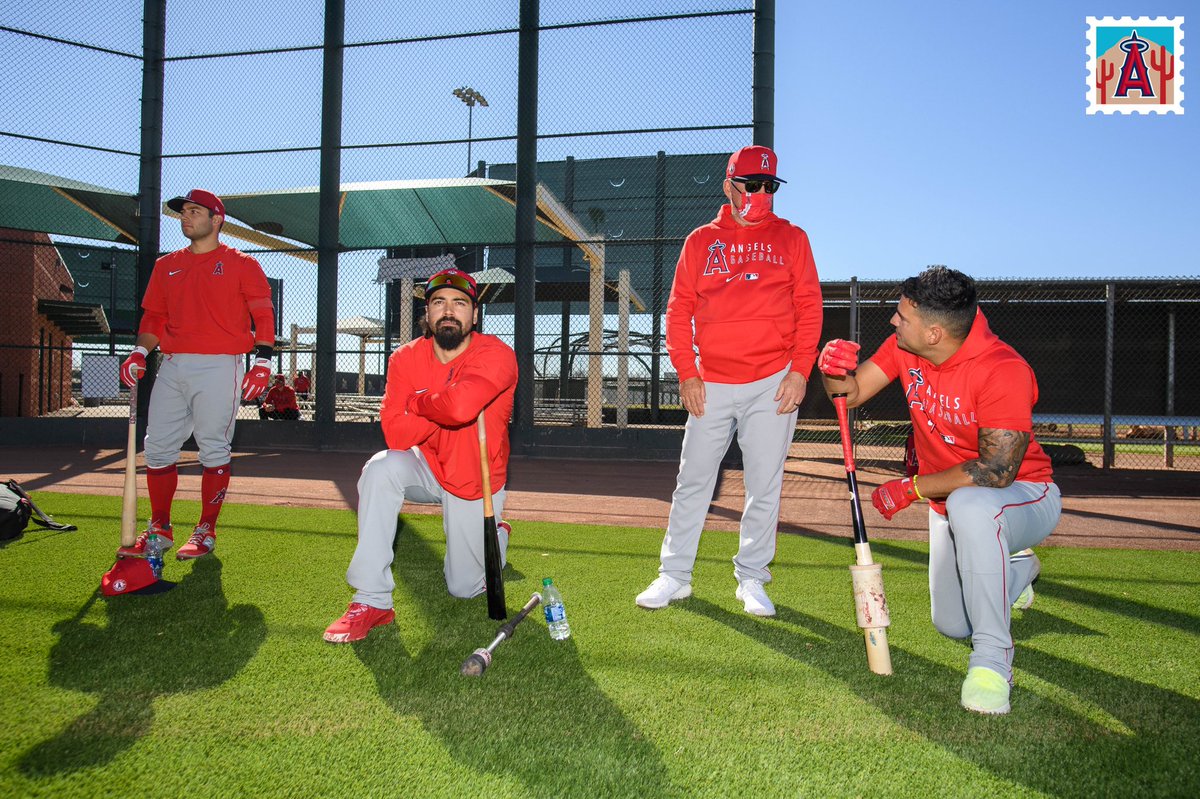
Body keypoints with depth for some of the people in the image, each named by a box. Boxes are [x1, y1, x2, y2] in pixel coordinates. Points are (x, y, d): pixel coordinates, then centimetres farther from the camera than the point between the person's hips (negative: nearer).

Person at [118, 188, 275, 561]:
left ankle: (206, 531, 7)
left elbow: (264, 314, -1)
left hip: (219, 366, -5)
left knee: (214, 449, -3)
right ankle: (159, 530, 17)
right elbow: (153, 316, 19)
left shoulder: (241, 264, 3)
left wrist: (262, 361, -12)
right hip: (172, 366, 5)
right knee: (157, 446, 4)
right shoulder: (166, 265, 18)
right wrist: (139, 352, 3)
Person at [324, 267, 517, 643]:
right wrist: (443, 405, -28)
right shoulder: (406, 359, -11)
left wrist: (418, 401, -23)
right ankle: (372, 602, -24)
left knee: (464, 588, 5)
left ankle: (495, 532, 42)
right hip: (428, 469, 2)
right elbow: (396, 433, -21)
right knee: (381, 469, -32)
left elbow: (460, 407, -41)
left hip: (476, 485, -2)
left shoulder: (496, 355, -23)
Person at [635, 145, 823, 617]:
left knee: (764, 486, 4)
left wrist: (800, 370, -7)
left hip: (773, 383, 0)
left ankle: (751, 579, 17)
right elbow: (679, 309, 7)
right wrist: (686, 373, -3)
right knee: (693, 481, 4)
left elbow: (809, 307, 4)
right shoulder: (700, 241, 11)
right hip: (711, 384, 1)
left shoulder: (791, 238, 10)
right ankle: (674, 575, 15)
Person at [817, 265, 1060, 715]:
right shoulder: (904, 348, -10)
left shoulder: (1002, 371, -30)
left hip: (1025, 498, -7)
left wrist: (911, 488, -29)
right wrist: (835, 370, -29)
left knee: (968, 505, -44)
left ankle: (992, 658, -29)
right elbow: (851, 393, -5)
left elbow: (997, 471, -35)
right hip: (950, 504, 7)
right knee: (951, 625, 17)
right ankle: (1016, 568, 47)